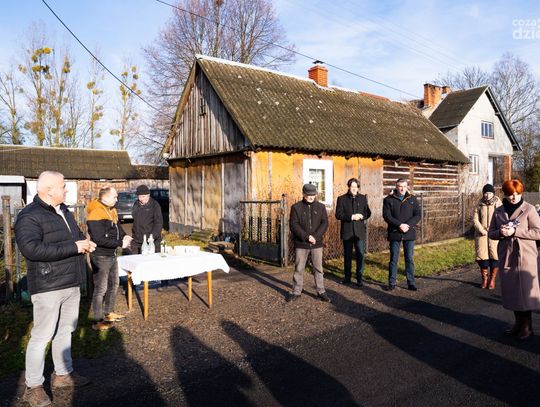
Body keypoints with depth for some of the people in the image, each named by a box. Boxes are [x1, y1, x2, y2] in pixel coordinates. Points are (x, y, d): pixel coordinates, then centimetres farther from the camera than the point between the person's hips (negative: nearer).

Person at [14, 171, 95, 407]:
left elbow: (76, 234, 27)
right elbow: (30, 248, -28)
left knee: (65, 330, 18)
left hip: (71, 283, 8)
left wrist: (86, 242, 2)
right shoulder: (29, 217, -15)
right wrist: (74, 247, -27)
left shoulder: (63, 211, 13)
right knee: (42, 336, 1)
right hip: (48, 286, -8)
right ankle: (33, 386, 16)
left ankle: (63, 374, 33)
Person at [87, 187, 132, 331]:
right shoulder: (96, 213, -21)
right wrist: (120, 243, -23)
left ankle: (109, 313, 35)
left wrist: (125, 236, -3)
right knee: (101, 288, -1)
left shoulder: (111, 210, 8)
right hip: (100, 257, -10)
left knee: (114, 284, 19)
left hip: (112, 255, 10)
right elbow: (99, 239, -27)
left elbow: (117, 227, 18)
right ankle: (98, 321, 10)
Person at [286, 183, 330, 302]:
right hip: (301, 243, -1)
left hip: (317, 243, 1)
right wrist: (306, 236, -16)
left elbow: (324, 223, -1)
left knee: (318, 268, 7)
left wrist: (315, 236, -14)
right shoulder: (296, 207, -1)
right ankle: (296, 292, 17)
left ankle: (321, 291, 18)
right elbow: (293, 225, -8)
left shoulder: (321, 207, 6)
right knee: (299, 268, 6)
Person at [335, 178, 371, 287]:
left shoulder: (363, 198, 8)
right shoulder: (342, 199, 2)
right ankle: (347, 277, 21)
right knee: (347, 256, 10)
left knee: (360, 255, -1)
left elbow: (368, 213, 8)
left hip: (360, 231, 1)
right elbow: (338, 214, -7)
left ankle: (359, 279, 9)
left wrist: (362, 216, -13)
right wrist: (351, 217, -18)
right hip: (347, 231, 0)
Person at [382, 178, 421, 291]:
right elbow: (387, 216, -8)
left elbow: (418, 215, 0)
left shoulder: (412, 199, 6)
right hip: (394, 233, -1)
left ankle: (411, 283, 15)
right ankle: (391, 283, 14)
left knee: (409, 259, 6)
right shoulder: (388, 199, 1)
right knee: (393, 259, 5)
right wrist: (400, 225, -18)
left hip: (409, 234, 1)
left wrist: (408, 225, -15)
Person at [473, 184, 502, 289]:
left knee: (494, 257, -2)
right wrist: (483, 231, -11)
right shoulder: (479, 205, 2)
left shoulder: (498, 204, -1)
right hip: (481, 234, 1)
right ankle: (484, 279, 15)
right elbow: (475, 219, -1)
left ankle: (492, 280, 10)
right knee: (482, 256, 2)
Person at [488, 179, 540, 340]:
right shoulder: (498, 212, 6)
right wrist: (500, 232, -12)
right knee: (511, 291, 11)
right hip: (506, 256, 4)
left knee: (525, 290, 2)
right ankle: (518, 322, 27)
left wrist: (514, 231, -19)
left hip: (525, 256, -4)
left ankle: (527, 326, 17)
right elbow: (491, 233, 10)